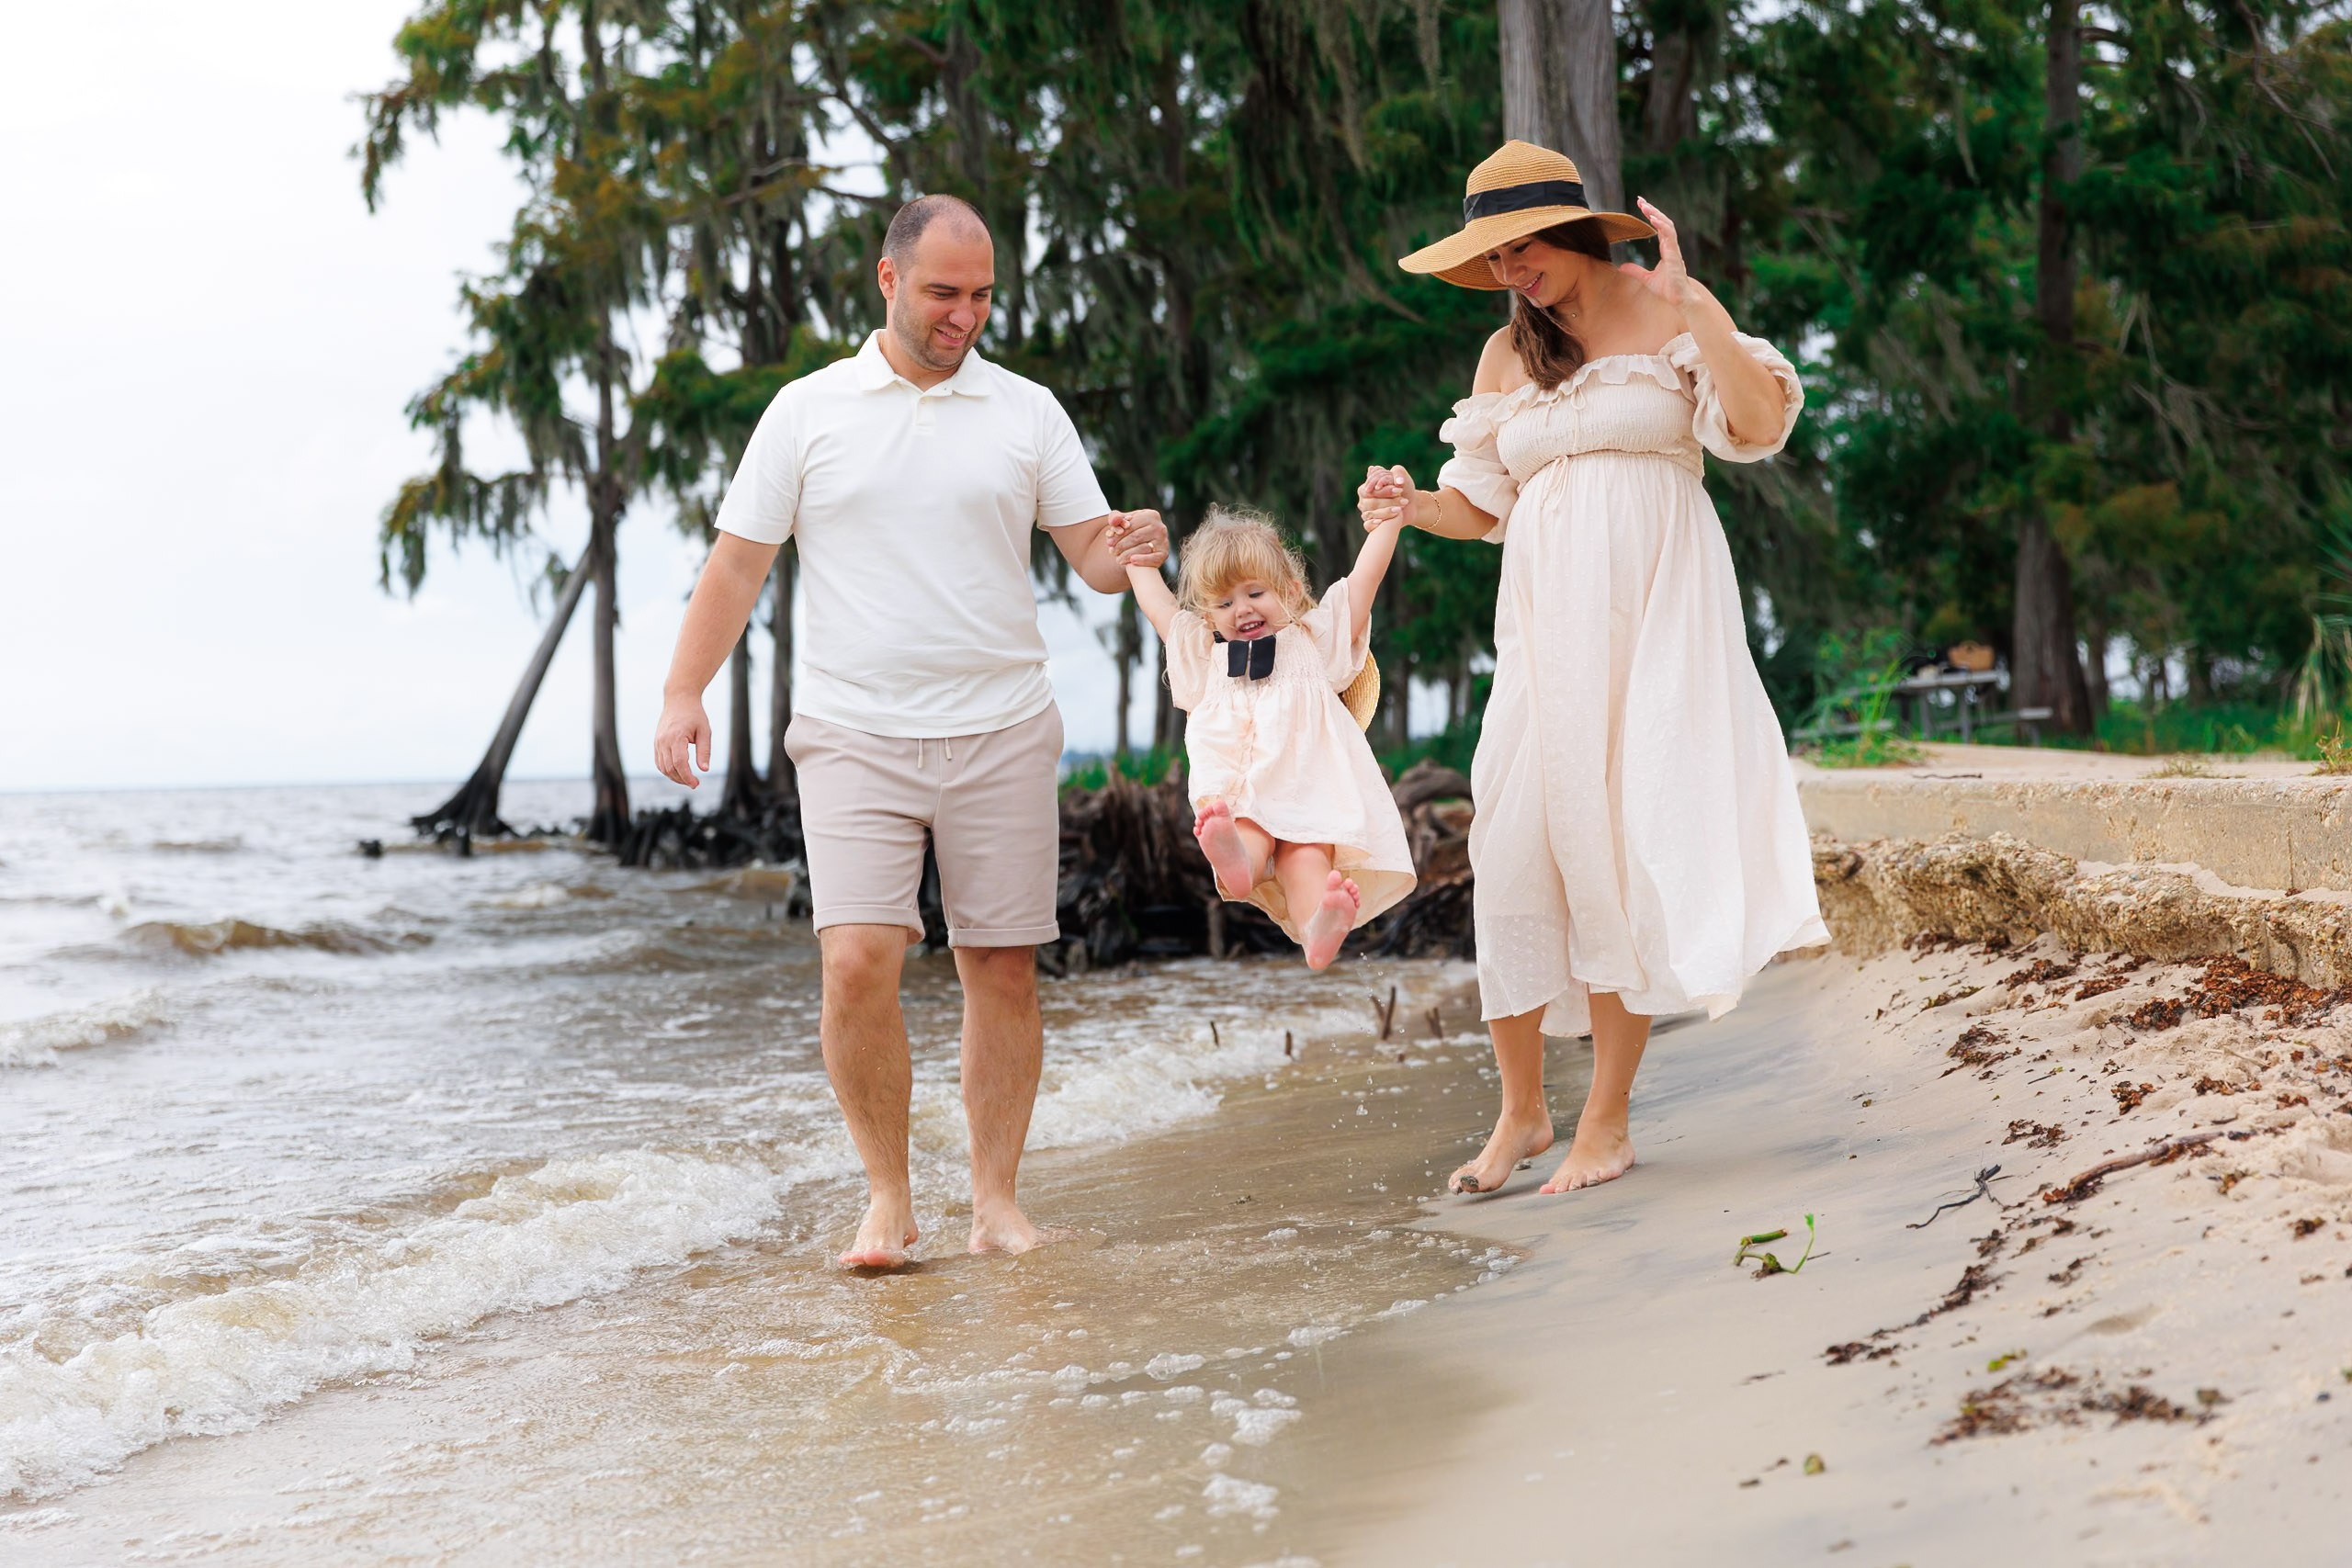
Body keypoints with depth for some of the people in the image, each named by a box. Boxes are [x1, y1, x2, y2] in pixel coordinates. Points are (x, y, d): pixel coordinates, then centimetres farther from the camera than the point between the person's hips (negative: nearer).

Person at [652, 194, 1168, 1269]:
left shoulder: (1027, 413, 8)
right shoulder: (809, 411, 6)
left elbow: (1090, 553, 7)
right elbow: (738, 563, 6)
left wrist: (1128, 551, -17)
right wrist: (683, 692, -3)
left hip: (1002, 735, 1)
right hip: (854, 736, -1)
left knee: (1003, 971, 2)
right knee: (858, 962, -13)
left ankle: (995, 1198, 13)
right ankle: (886, 1195, 3)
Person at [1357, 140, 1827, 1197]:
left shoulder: (1673, 312, 1)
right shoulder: (1507, 354, 13)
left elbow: (1762, 425, -13)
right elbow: (1483, 506, 17)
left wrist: (1686, 297, -17)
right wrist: (1409, 504, -4)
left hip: (1656, 606, -4)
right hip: (1547, 618, 4)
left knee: (1620, 841, -4)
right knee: (1512, 842, -6)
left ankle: (1607, 1122, 4)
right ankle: (1521, 1110, 6)